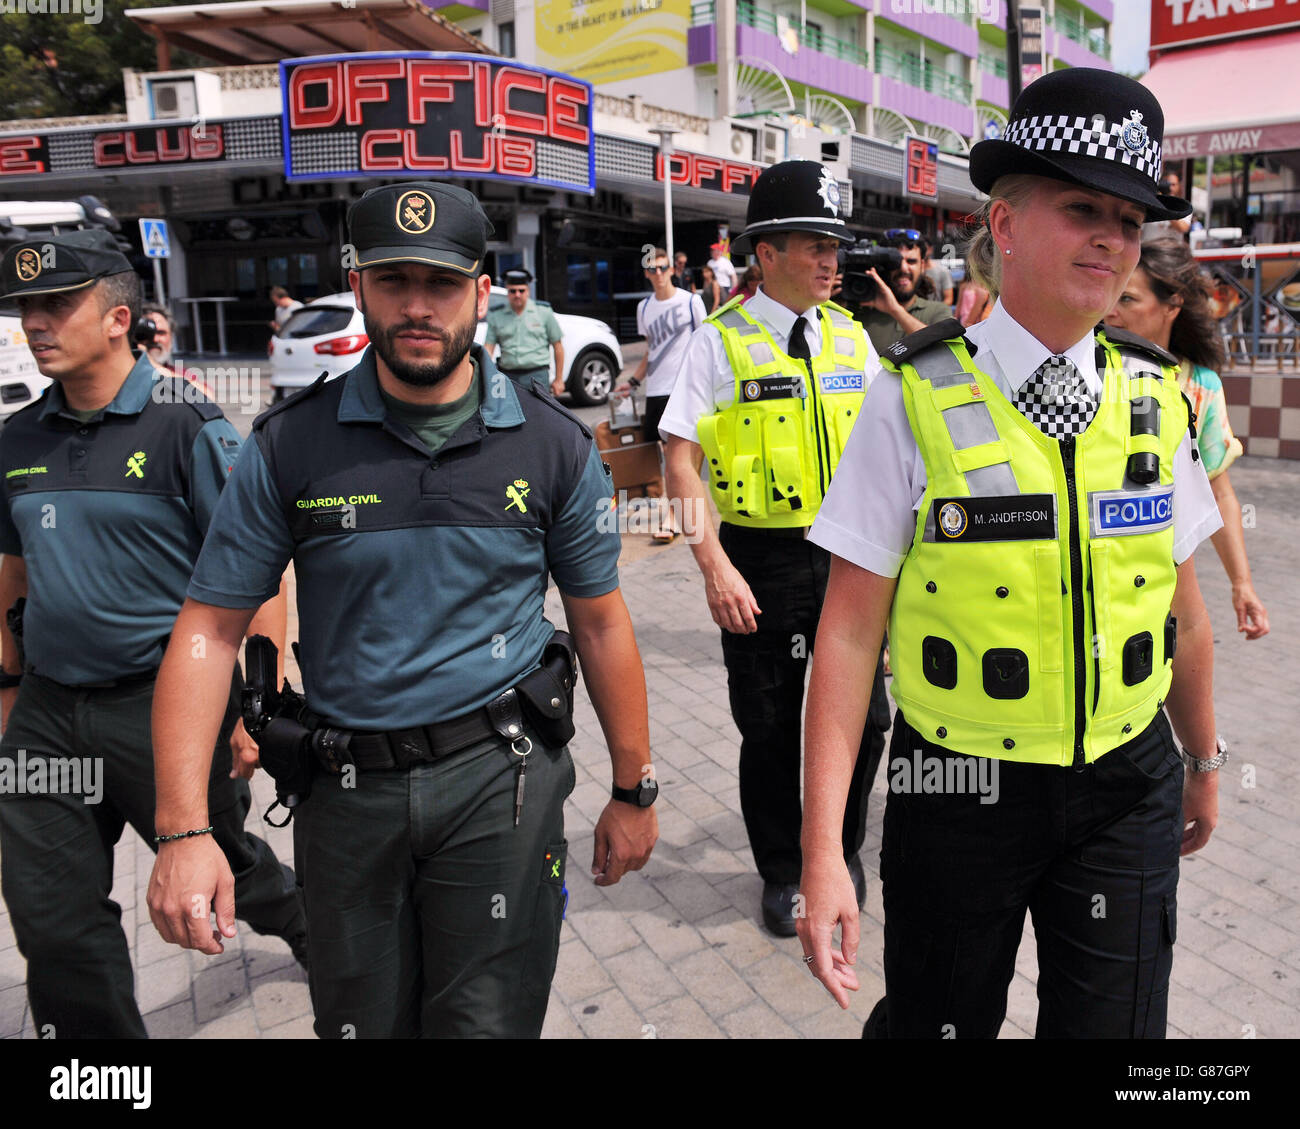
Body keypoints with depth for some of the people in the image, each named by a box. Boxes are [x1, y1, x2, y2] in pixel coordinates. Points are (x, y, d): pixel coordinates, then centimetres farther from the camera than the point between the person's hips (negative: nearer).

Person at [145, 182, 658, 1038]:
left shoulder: (554, 445, -3)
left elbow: (600, 622, 4)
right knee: (359, 1024, 20)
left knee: (487, 1022, 4)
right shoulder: (292, 445, -5)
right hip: (346, 788, 2)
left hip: (500, 779, -1)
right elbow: (211, 630, -4)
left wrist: (633, 791, 7)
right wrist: (184, 830, -12)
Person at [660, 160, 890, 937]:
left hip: (847, 553, 4)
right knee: (770, 731, 9)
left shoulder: (851, 335, 7)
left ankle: (841, 845, 36)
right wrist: (715, 567, -18)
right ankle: (784, 873, 32)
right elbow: (681, 458, -11)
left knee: (864, 716, 8)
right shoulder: (721, 341, -7)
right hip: (760, 560, -3)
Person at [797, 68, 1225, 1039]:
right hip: (962, 792, -3)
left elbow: (1181, 601, 10)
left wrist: (1204, 760, 20)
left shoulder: (1155, 396, 0)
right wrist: (823, 848, -18)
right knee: (935, 1023, 16)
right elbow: (851, 629, -15)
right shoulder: (915, 401, -13)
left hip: (1128, 789, 3)